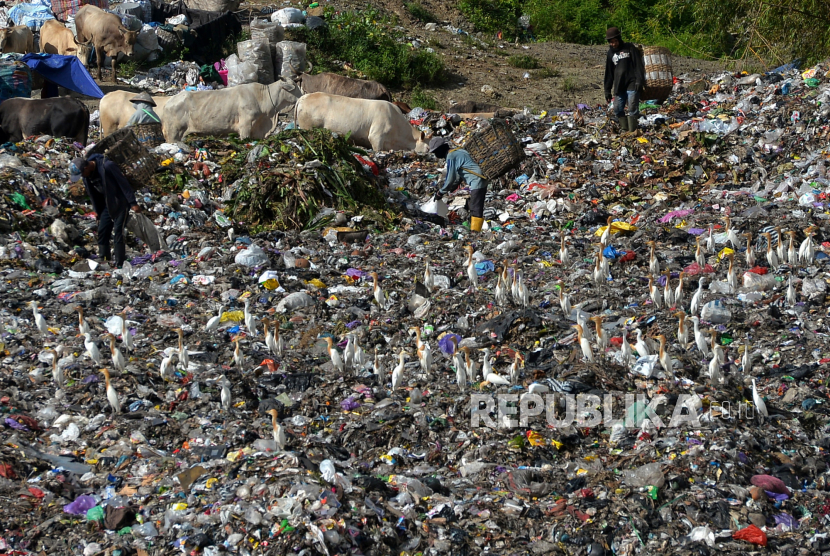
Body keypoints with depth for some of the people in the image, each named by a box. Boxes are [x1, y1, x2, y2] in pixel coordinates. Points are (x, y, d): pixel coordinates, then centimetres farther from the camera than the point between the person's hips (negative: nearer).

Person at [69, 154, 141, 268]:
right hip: (107, 204, 8)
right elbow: (92, 193, 12)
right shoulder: (87, 174, -3)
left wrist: (133, 203, -20)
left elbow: (124, 184, -21)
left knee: (117, 233, -12)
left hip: (120, 203, -8)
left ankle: (119, 265, -10)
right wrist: (97, 210, 15)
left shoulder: (107, 166, -26)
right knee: (102, 232, 5)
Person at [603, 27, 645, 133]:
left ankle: (632, 131, -11)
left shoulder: (630, 48, 2)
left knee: (632, 108, -11)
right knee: (618, 108, 1)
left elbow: (638, 65, -3)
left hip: (632, 84, -5)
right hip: (618, 86, 5)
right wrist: (607, 90, 15)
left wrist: (639, 81, -13)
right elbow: (609, 73, 19)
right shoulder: (611, 53, 15)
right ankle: (624, 129, 12)